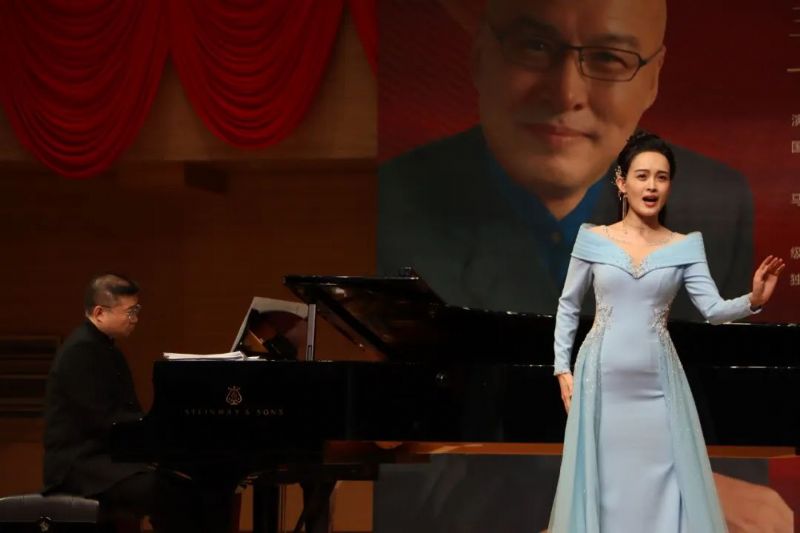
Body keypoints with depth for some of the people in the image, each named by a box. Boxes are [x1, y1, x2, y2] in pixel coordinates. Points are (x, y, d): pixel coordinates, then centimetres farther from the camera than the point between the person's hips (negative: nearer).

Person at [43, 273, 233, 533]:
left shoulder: (105, 349, 18)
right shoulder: (81, 350, -14)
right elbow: (105, 419, -21)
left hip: (110, 457, 10)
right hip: (80, 465, -10)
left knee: (205, 487, -7)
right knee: (160, 488, -35)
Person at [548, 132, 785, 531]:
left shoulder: (685, 246, 1)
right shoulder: (594, 239, 0)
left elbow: (713, 309, -7)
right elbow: (568, 306, 8)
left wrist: (753, 301, -26)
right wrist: (562, 368, 4)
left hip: (656, 382, 1)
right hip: (602, 377, 0)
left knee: (661, 479, 0)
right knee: (603, 477, 4)